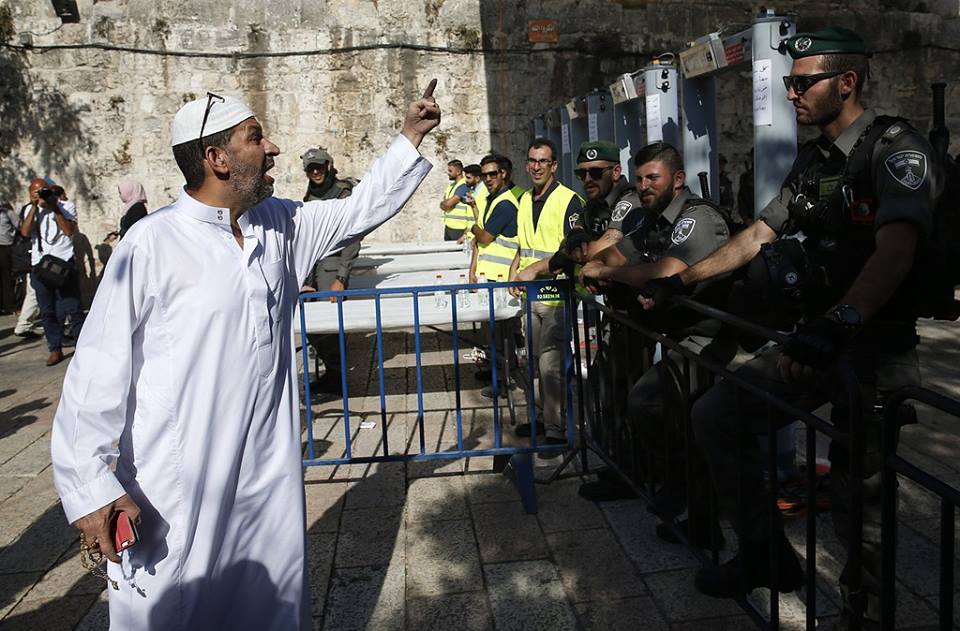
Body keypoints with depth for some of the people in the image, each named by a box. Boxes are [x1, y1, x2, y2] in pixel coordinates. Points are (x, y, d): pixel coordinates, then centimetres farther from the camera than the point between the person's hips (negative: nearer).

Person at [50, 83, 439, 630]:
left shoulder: (281, 226, 4)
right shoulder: (152, 245, -15)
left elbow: (362, 209, 16)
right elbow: (99, 372, -14)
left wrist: (411, 138, 12)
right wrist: (90, 488, -14)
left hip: (271, 479, 6)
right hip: (176, 496, -6)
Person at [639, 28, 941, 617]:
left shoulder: (897, 148, -12)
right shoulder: (814, 159, 13)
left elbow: (897, 246, -28)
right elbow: (758, 235, 17)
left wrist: (839, 323, -42)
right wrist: (680, 280, 13)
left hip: (877, 344, -7)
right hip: (819, 335, 8)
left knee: (858, 490, -7)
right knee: (716, 415, 1)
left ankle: (866, 605, 17)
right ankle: (767, 554, 14)